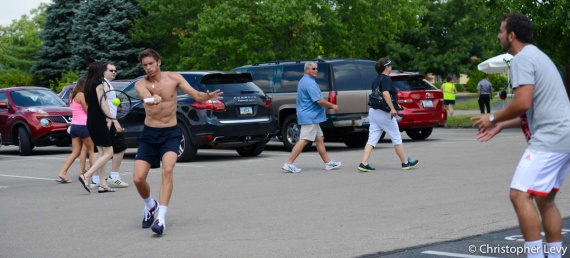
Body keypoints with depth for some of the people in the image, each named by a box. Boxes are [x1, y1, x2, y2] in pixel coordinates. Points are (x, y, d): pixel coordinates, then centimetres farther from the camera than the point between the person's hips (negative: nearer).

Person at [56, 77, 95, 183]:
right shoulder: (81, 95, -11)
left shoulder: (72, 96, 16)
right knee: (92, 149, 4)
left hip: (74, 126, 8)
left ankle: (62, 173, -3)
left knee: (75, 152, 7)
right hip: (83, 126, -8)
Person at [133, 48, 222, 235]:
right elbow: (145, 94, -29)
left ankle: (161, 218, -28)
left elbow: (195, 95, -8)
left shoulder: (173, 78, -2)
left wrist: (207, 97, -32)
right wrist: (154, 99, -54)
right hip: (149, 134, 1)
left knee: (167, 170, -26)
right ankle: (150, 205, 29)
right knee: (138, 178, -4)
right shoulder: (141, 84, -5)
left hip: (170, 133, -1)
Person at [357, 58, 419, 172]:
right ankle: (405, 163, 12)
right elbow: (385, 93, -25)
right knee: (396, 138, 3)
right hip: (384, 113, -8)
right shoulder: (386, 79, -11)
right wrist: (392, 108, -27)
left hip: (373, 111, 8)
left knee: (372, 139, 4)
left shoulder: (376, 80, 16)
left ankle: (364, 163, -7)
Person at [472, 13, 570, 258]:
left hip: (549, 139, -10)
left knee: (520, 194, -11)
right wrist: (501, 125, 21)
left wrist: (493, 118, -6)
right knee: (545, 199, 16)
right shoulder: (537, 56, 22)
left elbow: (523, 103, -22)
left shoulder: (522, 59, -10)